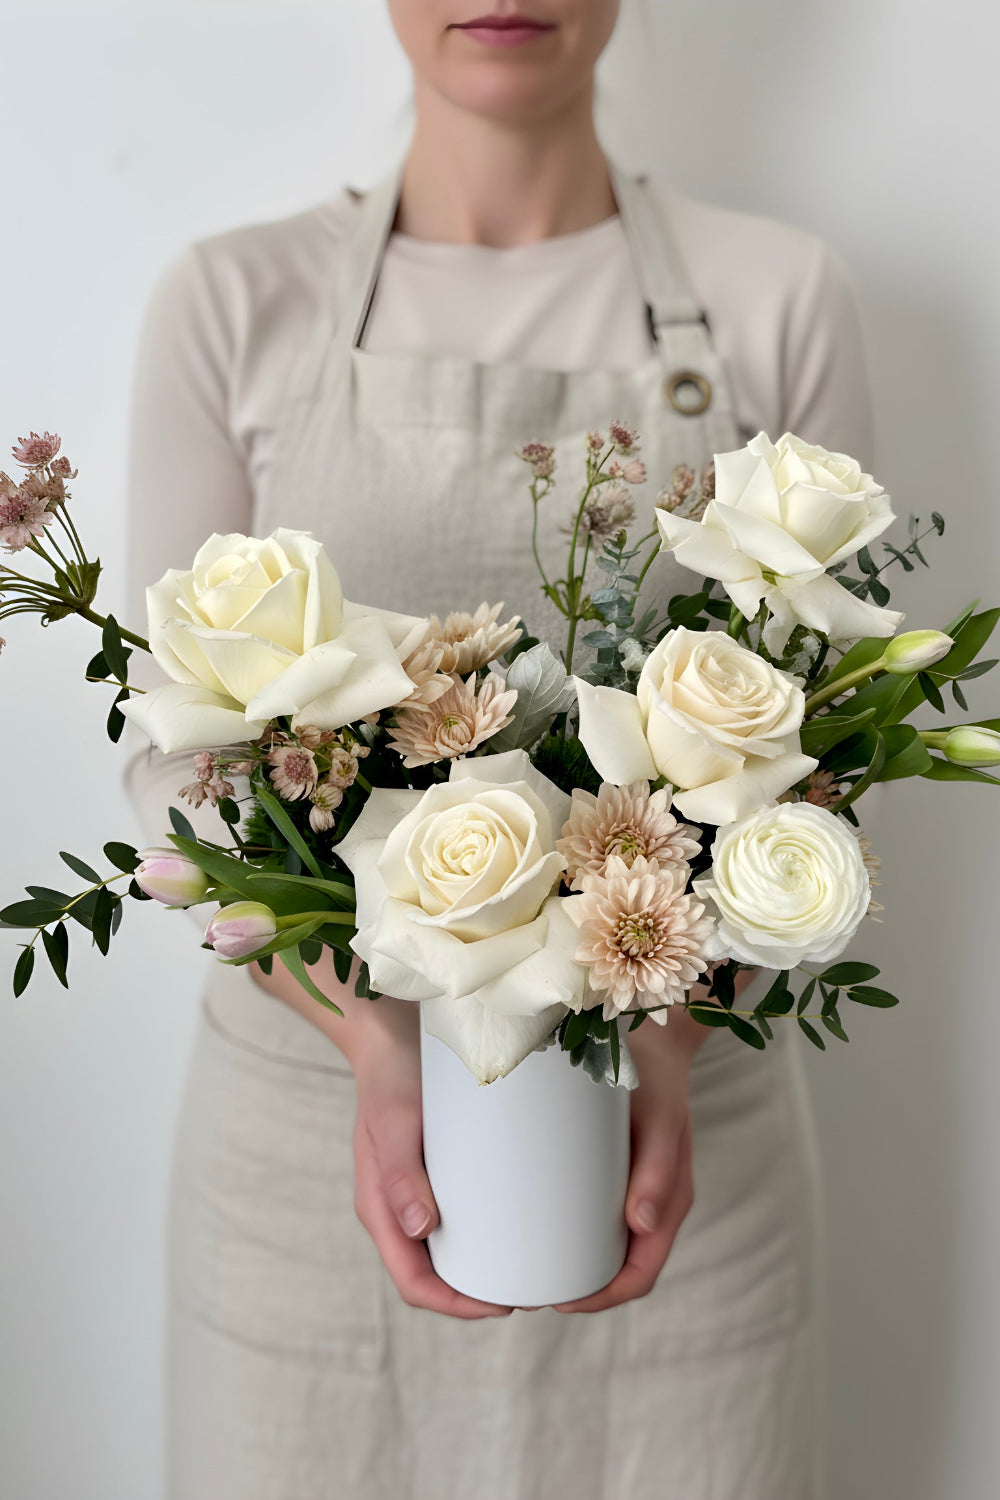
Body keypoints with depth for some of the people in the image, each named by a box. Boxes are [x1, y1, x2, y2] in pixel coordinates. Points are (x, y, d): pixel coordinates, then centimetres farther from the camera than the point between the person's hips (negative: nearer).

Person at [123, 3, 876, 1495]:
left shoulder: (779, 295, -2)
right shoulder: (232, 303, -1)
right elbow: (184, 756, -4)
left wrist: (668, 1036, -17)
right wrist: (377, 1044, -19)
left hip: (680, 1115, 1)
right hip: (313, 1103, 0)